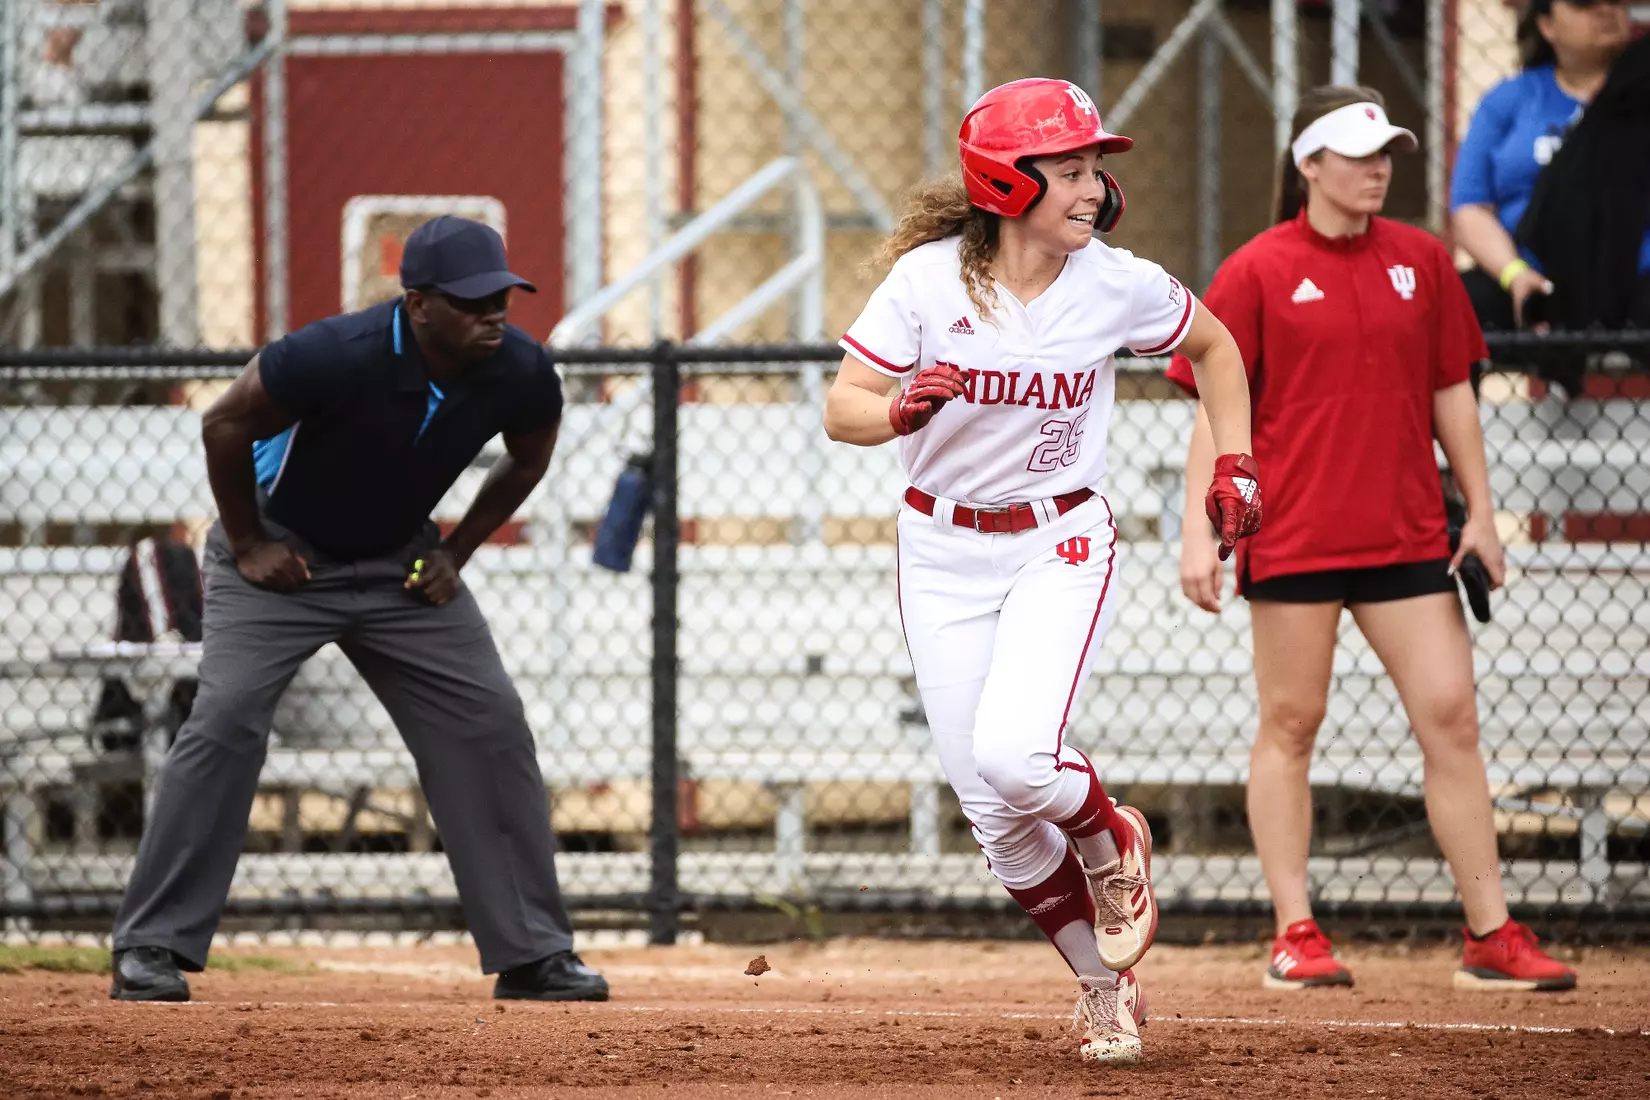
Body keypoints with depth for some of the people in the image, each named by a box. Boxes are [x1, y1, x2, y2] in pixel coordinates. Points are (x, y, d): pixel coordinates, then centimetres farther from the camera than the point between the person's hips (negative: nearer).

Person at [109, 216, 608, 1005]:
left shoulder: (522, 373, -19)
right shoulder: (339, 356, -33)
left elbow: (527, 462, 5)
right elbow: (224, 425, -18)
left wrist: (454, 554, -2)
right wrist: (247, 546, -12)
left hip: (399, 562, 4)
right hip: (281, 552, -4)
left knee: (491, 725, -5)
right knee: (226, 720, -20)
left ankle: (533, 954, 3)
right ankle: (149, 948, -12)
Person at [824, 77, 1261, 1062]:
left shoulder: (1118, 286, -9)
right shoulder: (928, 278, -12)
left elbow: (1214, 346, 11)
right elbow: (843, 410, -12)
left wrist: (1235, 463, 4)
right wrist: (904, 408, -33)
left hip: (1063, 545, -1)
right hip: (944, 551, 1)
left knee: (1015, 757, -24)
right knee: (993, 809, -1)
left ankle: (1111, 845, 10)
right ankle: (1104, 985, 18)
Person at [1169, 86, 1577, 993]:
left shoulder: (1420, 261, 9)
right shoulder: (1257, 272, -2)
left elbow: (1451, 393, 14)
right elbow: (1217, 410, -2)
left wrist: (1480, 511, 10)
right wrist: (1200, 530, -9)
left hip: (1408, 535, 3)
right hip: (1293, 534, -3)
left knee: (1449, 715, -2)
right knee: (1290, 724, 1)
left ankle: (1490, 936, 1)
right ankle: (1295, 936, 7)